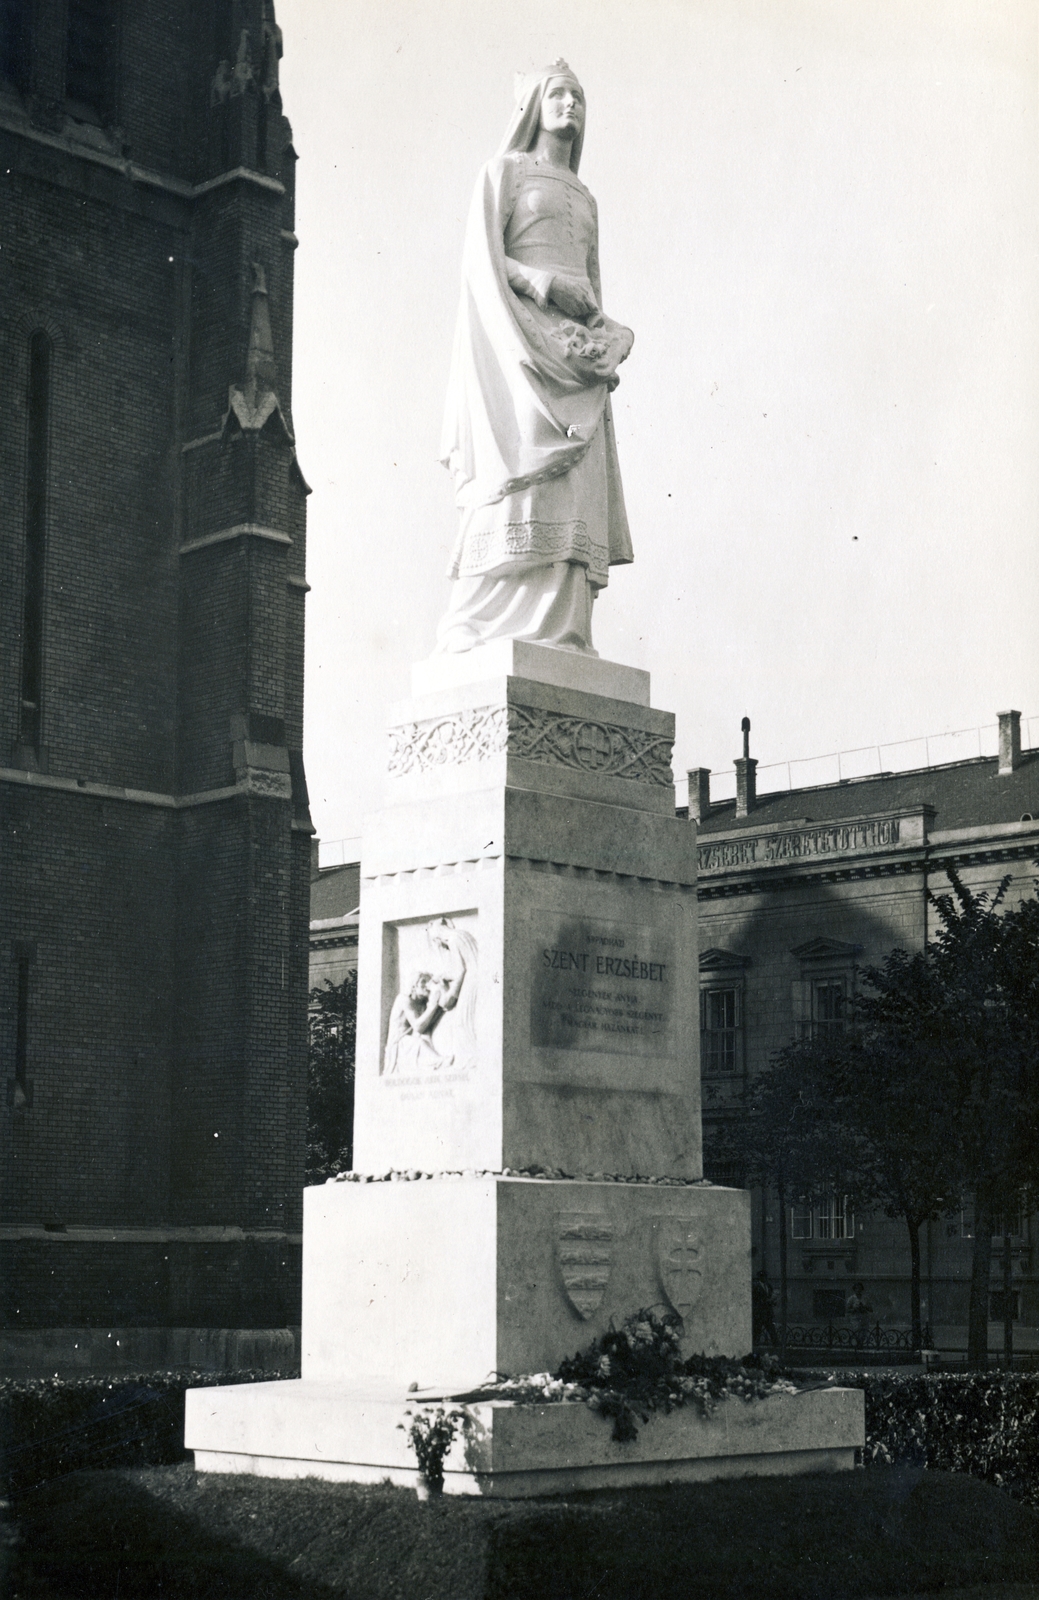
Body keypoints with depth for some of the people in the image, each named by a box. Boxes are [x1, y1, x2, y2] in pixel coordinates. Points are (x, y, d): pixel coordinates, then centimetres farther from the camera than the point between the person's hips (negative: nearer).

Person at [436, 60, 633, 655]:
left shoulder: (586, 199, 27)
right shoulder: (504, 170, 11)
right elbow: (480, 258, -2)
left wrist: (604, 347, 2)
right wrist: (541, 283, -18)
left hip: (576, 353, 6)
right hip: (515, 342, -6)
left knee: (572, 494, -8)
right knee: (520, 480, -20)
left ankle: (559, 641, -14)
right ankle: (481, 633, -24)